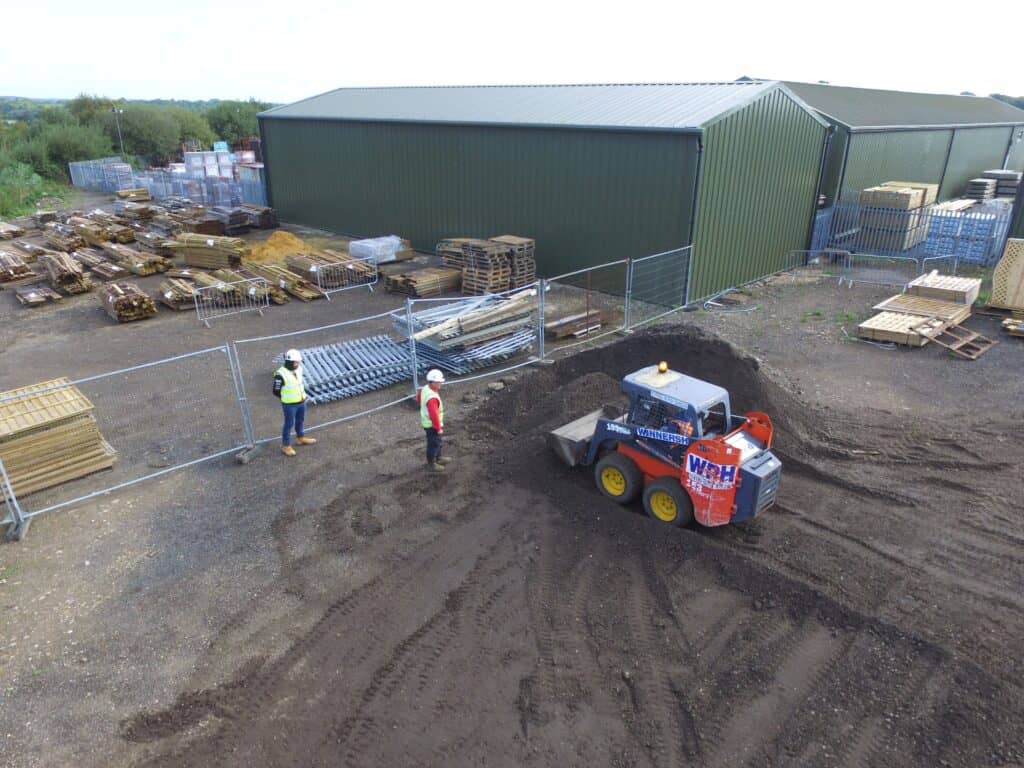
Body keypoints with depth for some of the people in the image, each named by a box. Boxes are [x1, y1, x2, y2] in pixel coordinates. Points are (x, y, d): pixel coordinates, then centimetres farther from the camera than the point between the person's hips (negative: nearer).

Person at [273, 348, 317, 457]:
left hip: (301, 401, 7)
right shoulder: (281, 374, -26)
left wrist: (302, 394, 7)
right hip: (290, 404, -7)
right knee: (289, 424, 5)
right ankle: (286, 446, 20)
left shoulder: (298, 369, -5)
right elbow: (276, 391, -16)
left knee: (300, 421, 24)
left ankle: (301, 438, 45)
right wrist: (287, 398, -7)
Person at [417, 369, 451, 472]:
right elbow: (434, 415, -33)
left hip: (426, 421, 9)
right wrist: (438, 428, -21)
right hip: (432, 425, -9)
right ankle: (431, 464, 29)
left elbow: (418, 397, 14)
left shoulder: (425, 388, -7)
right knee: (433, 444, 11)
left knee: (437, 441, 27)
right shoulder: (432, 398, -37)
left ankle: (438, 458, 47)